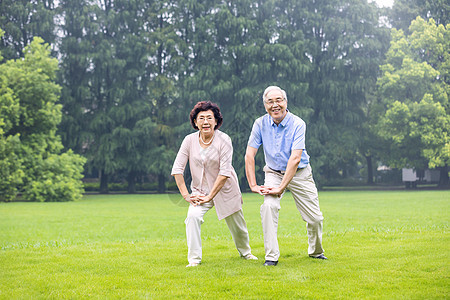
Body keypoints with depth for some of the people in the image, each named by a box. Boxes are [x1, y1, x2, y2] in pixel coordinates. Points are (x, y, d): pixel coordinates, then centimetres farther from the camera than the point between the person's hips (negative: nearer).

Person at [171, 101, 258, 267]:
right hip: (200, 190, 1)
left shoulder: (223, 140, -16)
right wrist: (186, 195, -13)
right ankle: (194, 259, -16)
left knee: (237, 225, 11)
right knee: (193, 216, -25)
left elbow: (224, 172, -20)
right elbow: (177, 169, -6)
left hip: (225, 190, -1)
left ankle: (245, 252, 42)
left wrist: (209, 196, -23)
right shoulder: (190, 140, -8)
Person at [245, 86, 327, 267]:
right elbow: (249, 155, -10)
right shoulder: (261, 124, -11)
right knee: (269, 206, -26)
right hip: (274, 173, 1)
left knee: (315, 218, 0)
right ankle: (271, 257, -19)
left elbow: (295, 158, -27)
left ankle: (316, 252, 29)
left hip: (299, 174, -1)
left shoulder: (297, 124, -20)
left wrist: (281, 187, -31)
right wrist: (253, 185, -18)